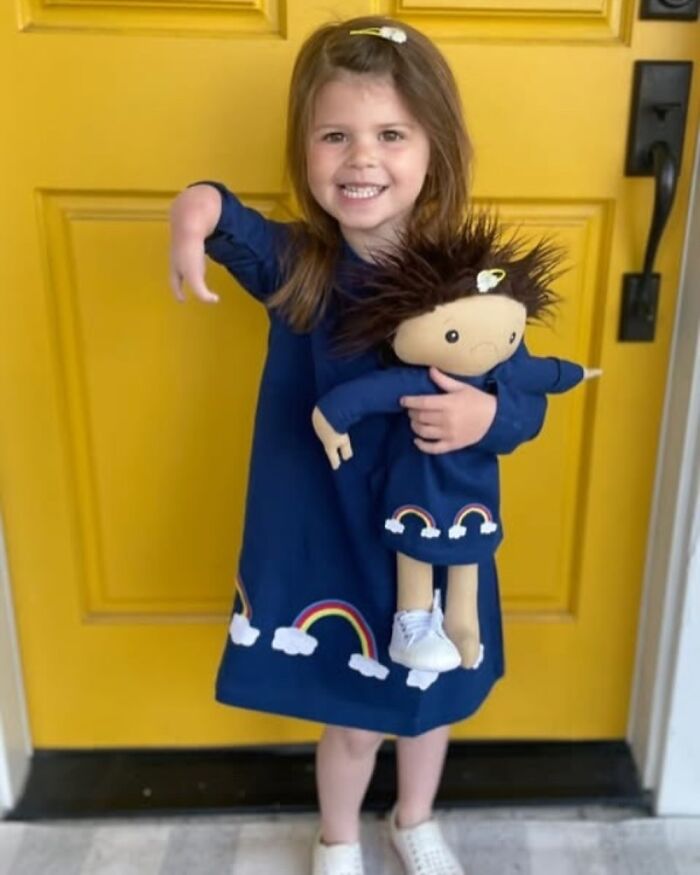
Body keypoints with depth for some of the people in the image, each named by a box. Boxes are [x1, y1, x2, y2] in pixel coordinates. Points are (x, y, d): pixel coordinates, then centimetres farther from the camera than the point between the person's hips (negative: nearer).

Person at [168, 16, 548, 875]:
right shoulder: (294, 264, -14)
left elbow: (526, 404, -9)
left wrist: (487, 417, -30)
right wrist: (198, 206, -46)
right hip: (327, 539, -1)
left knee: (430, 697, 25)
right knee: (351, 714, 20)